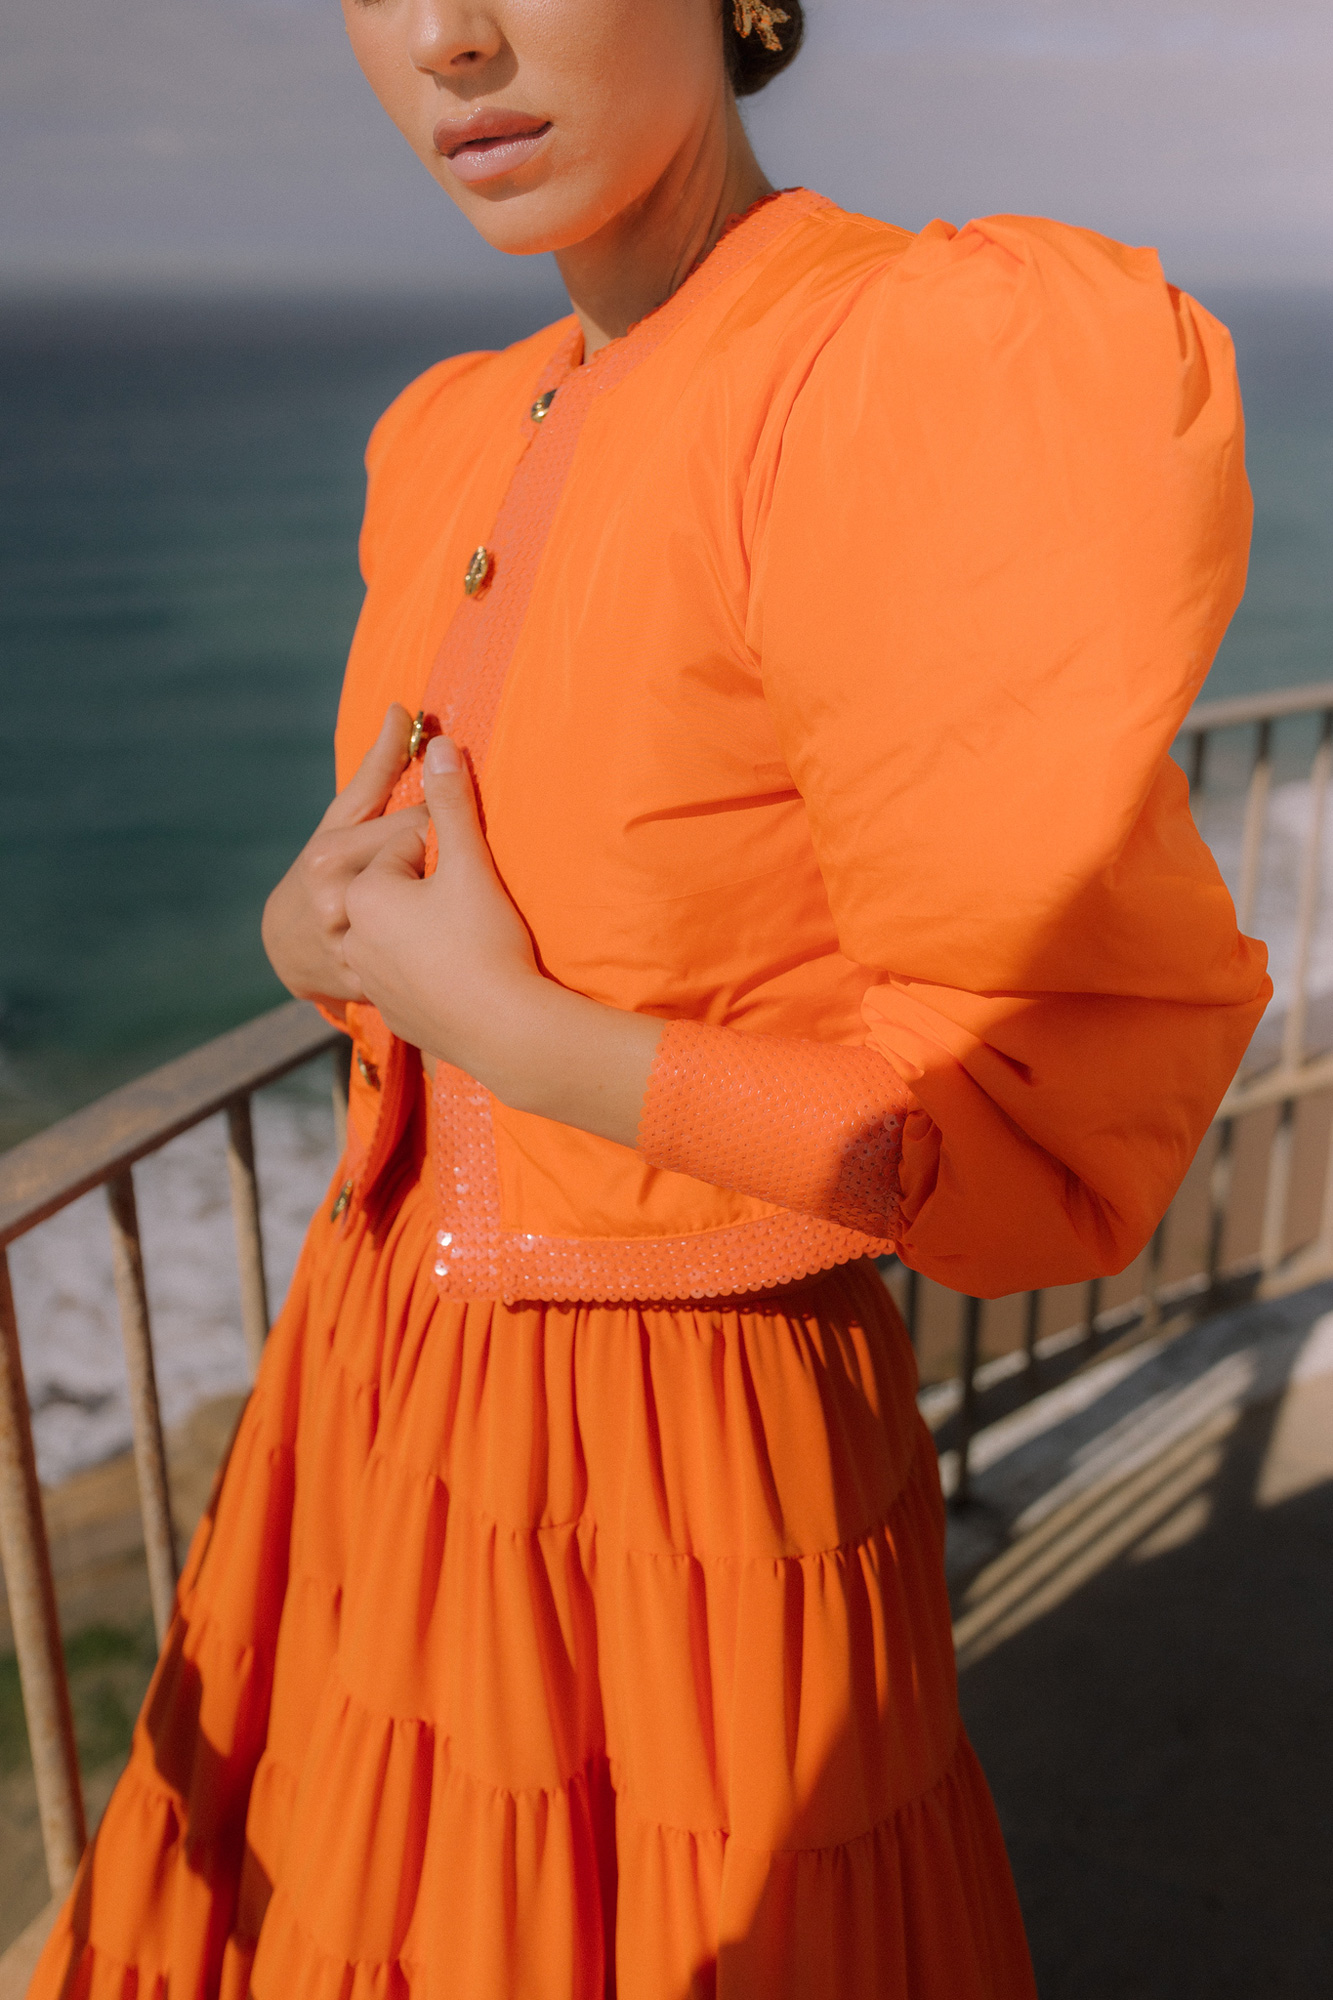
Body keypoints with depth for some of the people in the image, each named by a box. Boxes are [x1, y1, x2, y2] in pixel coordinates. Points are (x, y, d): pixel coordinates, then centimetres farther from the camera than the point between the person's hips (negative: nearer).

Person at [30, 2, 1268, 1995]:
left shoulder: (939, 379, -21)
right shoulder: (459, 442, 4)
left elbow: (1037, 1123, -21)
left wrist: (494, 1025, -18)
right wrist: (317, 925, -8)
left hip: (682, 1475, -7)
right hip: (385, 1389, 7)